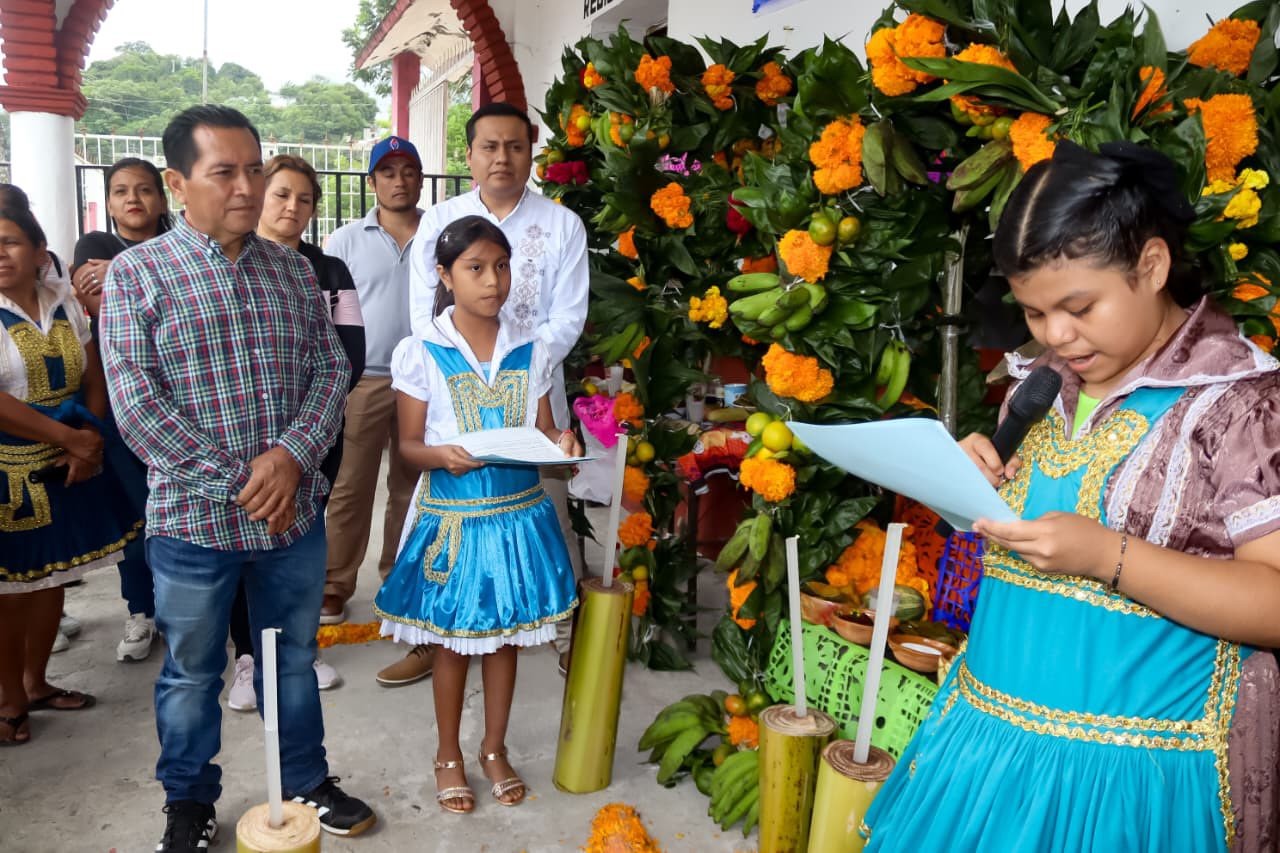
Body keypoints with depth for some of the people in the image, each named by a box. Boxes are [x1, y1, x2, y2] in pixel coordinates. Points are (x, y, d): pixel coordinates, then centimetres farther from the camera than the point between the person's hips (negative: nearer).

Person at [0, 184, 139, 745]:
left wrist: (92, 436, -10)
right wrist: (70, 438, -16)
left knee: (52, 577, 15)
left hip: (67, 467, 5)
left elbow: (94, 378, 6)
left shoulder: (64, 302, 6)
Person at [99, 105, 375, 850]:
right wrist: (236, 484, -16)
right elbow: (137, 403, -13)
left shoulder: (294, 270, 5)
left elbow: (331, 369, 3)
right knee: (193, 672, 15)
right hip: (193, 519, -3)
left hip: (295, 510, 3)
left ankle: (307, 781, 37)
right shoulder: (136, 273, -7)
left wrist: (293, 454, -14)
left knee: (295, 660, 18)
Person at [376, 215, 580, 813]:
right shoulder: (420, 353, -7)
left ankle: (495, 747, 35)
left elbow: (542, 431, 7)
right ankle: (448, 753, 32)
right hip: (452, 515, -3)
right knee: (453, 638, 11)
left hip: (517, 511, 3)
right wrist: (443, 456, -26)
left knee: (506, 632, 14)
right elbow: (410, 444, -6)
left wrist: (562, 443, -15)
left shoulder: (530, 352, 2)